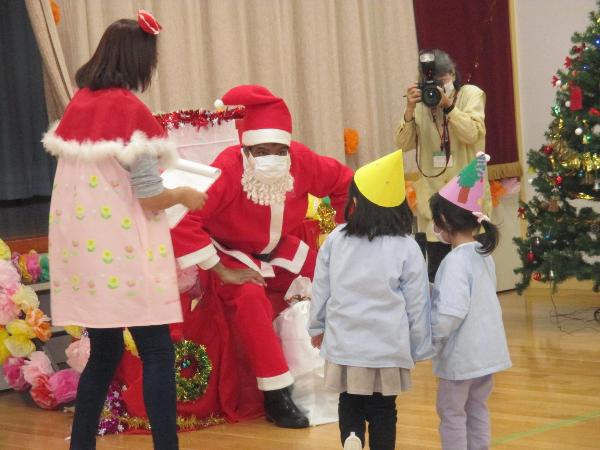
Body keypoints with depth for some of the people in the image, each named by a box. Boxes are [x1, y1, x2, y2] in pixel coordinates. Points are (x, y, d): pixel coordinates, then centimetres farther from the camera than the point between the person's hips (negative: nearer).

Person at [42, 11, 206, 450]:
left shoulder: (77, 105, 8)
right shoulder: (130, 110, -13)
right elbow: (150, 198, -13)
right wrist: (186, 195, 5)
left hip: (82, 249, 7)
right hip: (122, 253, -7)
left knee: (104, 352, 16)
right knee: (158, 353, -1)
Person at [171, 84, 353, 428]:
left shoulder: (301, 161, -20)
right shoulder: (228, 169, -34)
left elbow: (344, 181, 0)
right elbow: (183, 218, -40)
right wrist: (222, 272, -34)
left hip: (281, 250, 5)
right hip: (235, 255, -5)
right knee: (251, 297, -33)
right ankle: (276, 396, -24)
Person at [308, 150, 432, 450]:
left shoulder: (336, 240, -2)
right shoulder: (406, 248, -6)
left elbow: (321, 289, 7)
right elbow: (416, 304, -2)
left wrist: (317, 326, 23)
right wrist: (419, 348, 11)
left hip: (345, 341, 1)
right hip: (388, 346, -1)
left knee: (350, 403, 16)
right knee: (382, 409, 11)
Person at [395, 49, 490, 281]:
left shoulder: (471, 94, 0)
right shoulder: (421, 100, 6)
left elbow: (472, 134, -16)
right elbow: (403, 144, -2)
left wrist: (448, 105, -25)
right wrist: (410, 110, -15)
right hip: (433, 197, 2)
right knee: (436, 269, 2)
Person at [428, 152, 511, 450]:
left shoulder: (456, 261, -21)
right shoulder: (483, 255, 5)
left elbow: (451, 313, -27)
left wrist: (430, 339, -13)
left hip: (461, 354, -8)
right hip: (487, 349, 8)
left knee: (452, 413, 4)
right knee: (477, 411, 18)